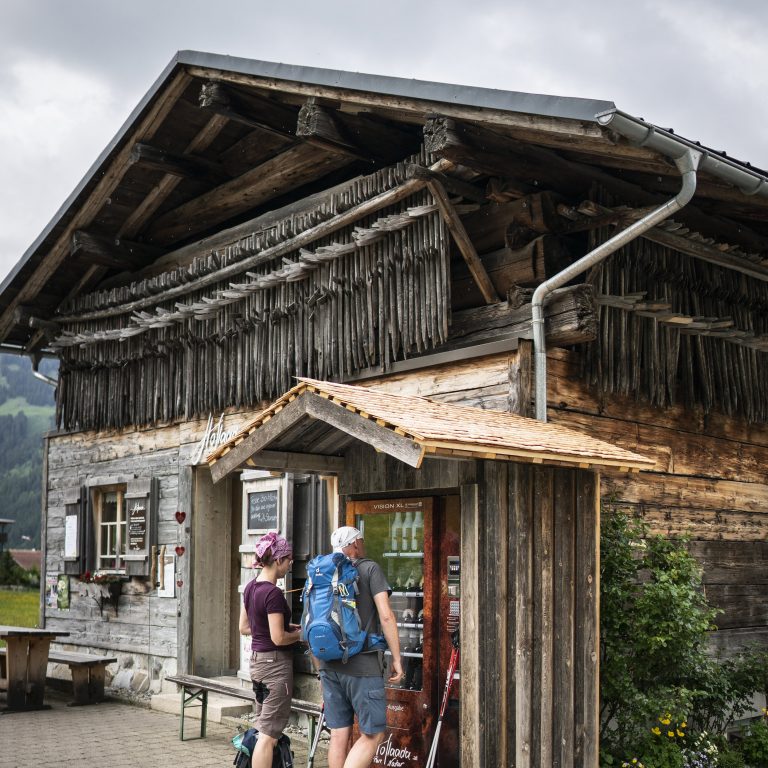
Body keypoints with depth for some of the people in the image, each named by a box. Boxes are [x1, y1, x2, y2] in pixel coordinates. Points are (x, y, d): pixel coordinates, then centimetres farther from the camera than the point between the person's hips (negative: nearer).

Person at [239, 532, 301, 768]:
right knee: (269, 734, -4)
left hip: (257, 660, 9)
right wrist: (300, 634, -3)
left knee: (261, 728, 17)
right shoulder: (273, 593, -20)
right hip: (275, 663, -9)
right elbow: (278, 638, -21)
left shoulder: (250, 587, 6)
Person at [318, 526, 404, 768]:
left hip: (329, 664, 6)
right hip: (362, 666, -6)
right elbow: (386, 616, -12)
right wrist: (396, 658, -6)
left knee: (339, 735, 11)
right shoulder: (370, 569, -3)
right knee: (373, 734, 1)